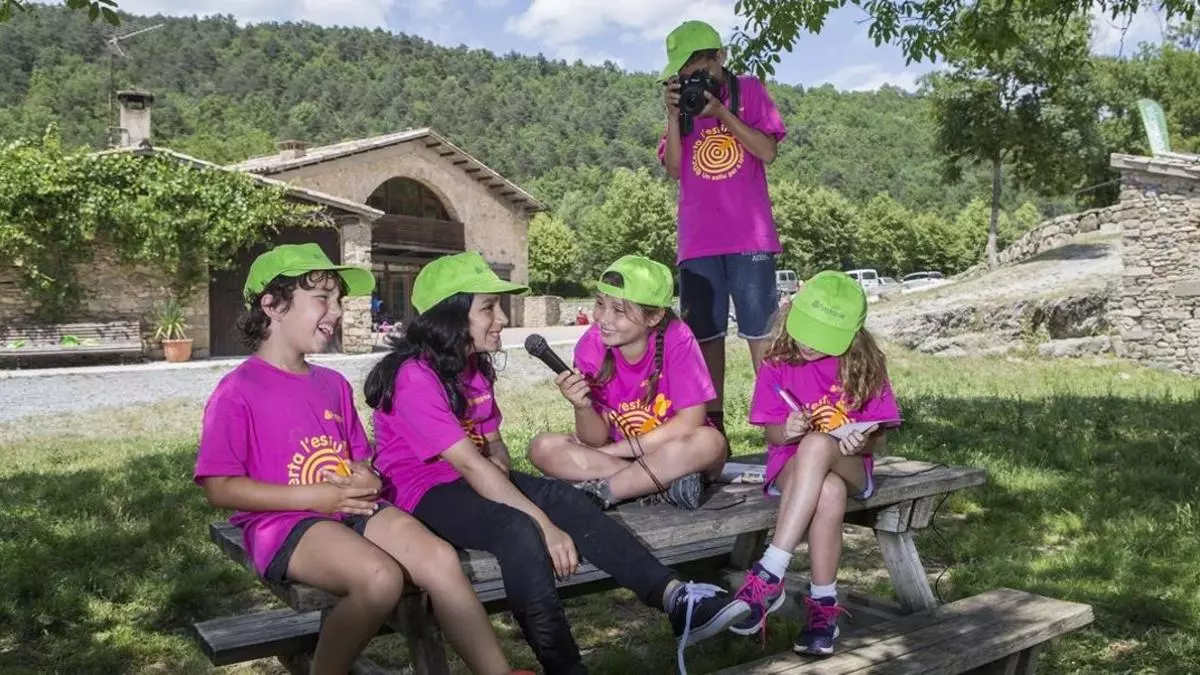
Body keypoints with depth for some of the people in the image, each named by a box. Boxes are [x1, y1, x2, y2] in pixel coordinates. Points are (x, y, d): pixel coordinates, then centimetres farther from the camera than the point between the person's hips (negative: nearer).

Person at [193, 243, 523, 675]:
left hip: (350, 511, 6)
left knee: (440, 559, -20)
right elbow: (219, 489, -10)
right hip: (284, 522, -6)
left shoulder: (333, 384, 16)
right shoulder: (238, 391, -6)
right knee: (381, 578, -32)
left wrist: (367, 480, -2)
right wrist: (314, 497, -16)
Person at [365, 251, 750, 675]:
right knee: (519, 530, -34)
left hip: (474, 480, 8)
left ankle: (675, 600, -25)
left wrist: (498, 464, -15)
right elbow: (470, 465, -27)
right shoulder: (414, 377, -21)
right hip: (423, 493, -8)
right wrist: (545, 524, -29)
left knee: (567, 500, -17)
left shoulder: (471, 365, 8)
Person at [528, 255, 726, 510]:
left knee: (709, 442, -35)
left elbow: (689, 422, -22)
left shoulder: (676, 339, -19)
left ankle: (600, 490, -22)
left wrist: (611, 451, -19)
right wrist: (582, 407, -32)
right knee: (543, 447, -19)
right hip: (620, 453, 3)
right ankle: (668, 483, -23)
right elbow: (597, 439, -9)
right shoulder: (591, 346, -12)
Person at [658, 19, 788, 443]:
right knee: (705, 335, 4)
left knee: (760, 332, -2)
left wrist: (720, 112, -11)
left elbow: (768, 151, -6)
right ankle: (713, 430, 10)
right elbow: (673, 169, 4)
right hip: (697, 241, 3)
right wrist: (674, 116, -7)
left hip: (749, 236, -3)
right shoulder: (679, 101, 12)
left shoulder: (748, 90, 5)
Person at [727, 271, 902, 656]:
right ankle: (824, 604, -28)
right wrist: (787, 430, -22)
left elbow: (877, 439, 1)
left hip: (850, 468, 0)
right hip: (791, 467, 0)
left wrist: (862, 441, -23)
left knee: (817, 445, -39)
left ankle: (768, 577, -38)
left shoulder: (865, 366, -1)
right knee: (828, 491, -39)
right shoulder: (777, 366, -1)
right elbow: (773, 435, 3)